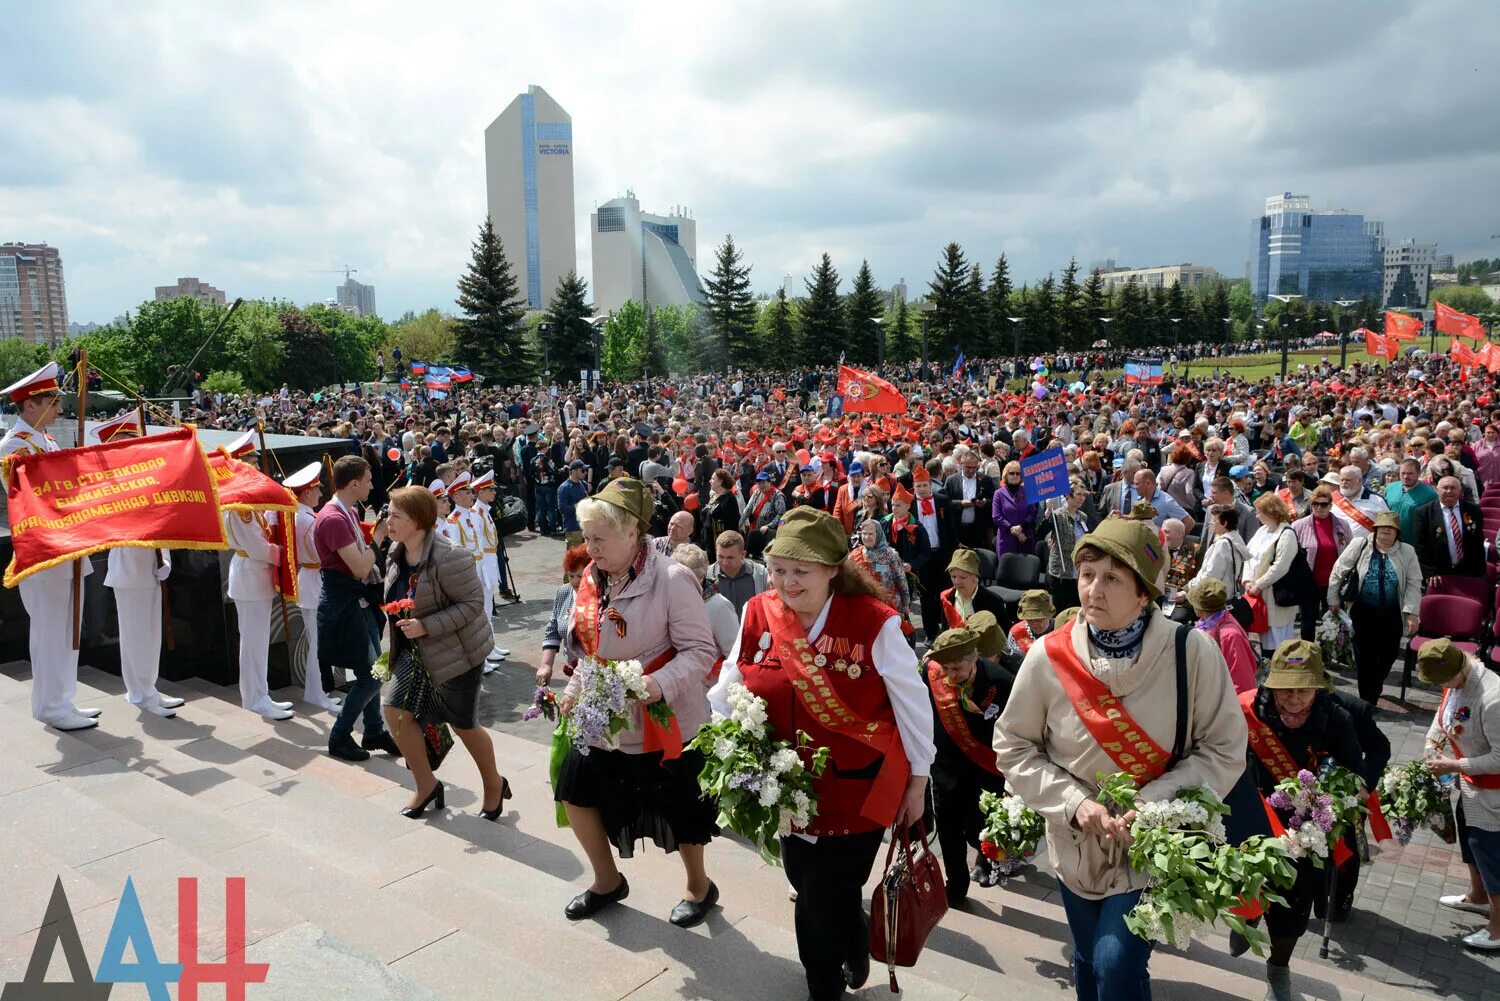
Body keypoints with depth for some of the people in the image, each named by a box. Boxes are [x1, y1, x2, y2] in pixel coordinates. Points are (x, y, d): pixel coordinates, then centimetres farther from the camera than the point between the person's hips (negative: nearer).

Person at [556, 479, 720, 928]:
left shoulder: (671, 579, -22)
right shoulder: (593, 579, 2)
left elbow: (701, 650, -22)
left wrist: (659, 685, -34)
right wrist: (574, 689, 5)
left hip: (665, 720, -7)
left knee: (678, 811, 10)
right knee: (575, 792, 14)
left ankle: (699, 886, 39)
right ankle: (607, 881, 39)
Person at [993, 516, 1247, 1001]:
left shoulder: (1191, 651, -19)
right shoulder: (1048, 657, -17)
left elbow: (1224, 751, -10)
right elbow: (1013, 747, -5)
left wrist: (1153, 804, -22)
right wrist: (1075, 803, -18)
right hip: (1076, 842, 2)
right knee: (1088, 962, 20)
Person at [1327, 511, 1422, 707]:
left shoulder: (1407, 552, 0)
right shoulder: (1359, 546, -4)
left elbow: (1414, 584, -1)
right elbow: (1338, 571, 2)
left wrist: (1412, 612, -8)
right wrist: (1333, 600, 4)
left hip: (1392, 615, 2)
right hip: (1364, 612, -2)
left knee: (1389, 654, 9)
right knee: (1366, 656, 1)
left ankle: (1375, 684, 40)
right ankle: (1368, 701, 12)